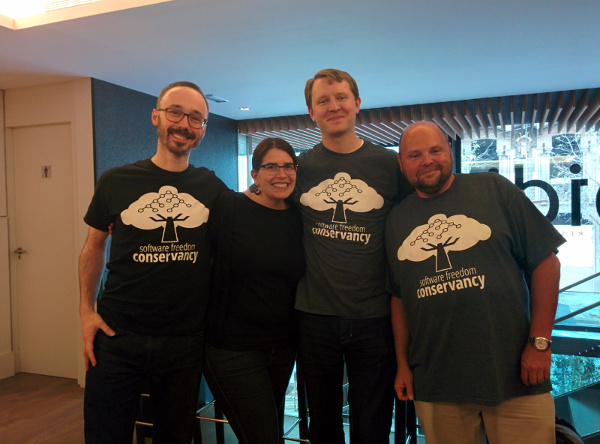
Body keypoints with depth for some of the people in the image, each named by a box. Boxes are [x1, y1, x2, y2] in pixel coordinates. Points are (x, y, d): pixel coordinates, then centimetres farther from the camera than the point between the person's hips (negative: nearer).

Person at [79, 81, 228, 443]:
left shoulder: (212, 188, 1)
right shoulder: (116, 181, 0)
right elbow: (95, 245, 9)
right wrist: (86, 309, 2)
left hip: (185, 341, 1)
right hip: (117, 335, 0)